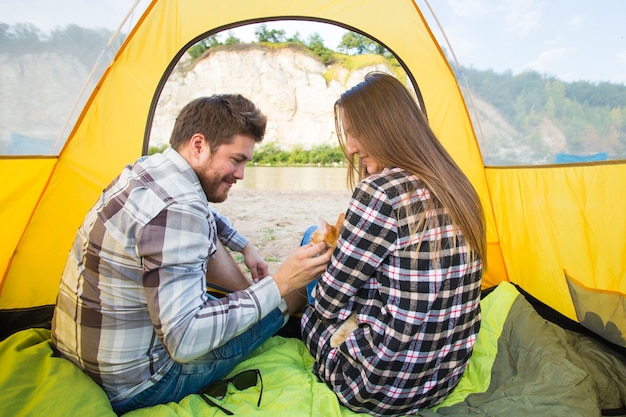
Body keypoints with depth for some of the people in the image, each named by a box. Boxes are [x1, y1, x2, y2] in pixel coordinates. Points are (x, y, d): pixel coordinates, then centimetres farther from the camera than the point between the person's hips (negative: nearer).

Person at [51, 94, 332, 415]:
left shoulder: (146, 169, 0)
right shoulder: (177, 209, -31)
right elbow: (185, 340, -32)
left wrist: (245, 246, 18)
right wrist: (278, 285, -29)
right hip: (134, 385, -8)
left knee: (207, 237, 16)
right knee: (290, 297, -2)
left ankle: (253, 298, 23)